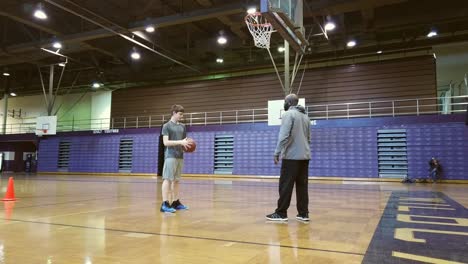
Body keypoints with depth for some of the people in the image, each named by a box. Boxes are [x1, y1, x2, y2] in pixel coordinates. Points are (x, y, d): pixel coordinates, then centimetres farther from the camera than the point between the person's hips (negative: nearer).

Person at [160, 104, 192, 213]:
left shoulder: (182, 126, 15)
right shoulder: (167, 126, -3)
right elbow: (166, 142, -12)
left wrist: (188, 145, -2)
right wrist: (180, 142, -22)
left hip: (180, 156, 6)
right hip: (171, 156, -6)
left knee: (176, 180, 10)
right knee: (168, 179, -8)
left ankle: (175, 202, 16)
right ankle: (165, 204, -8)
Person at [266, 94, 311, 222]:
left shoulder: (288, 114, -7)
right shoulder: (305, 116, 17)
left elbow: (284, 136, -18)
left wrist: (277, 153, -16)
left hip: (292, 156, -8)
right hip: (304, 156, 8)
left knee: (286, 185, -3)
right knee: (302, 186, 8)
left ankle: (281, 213, 1)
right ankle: (303, 213, 10)